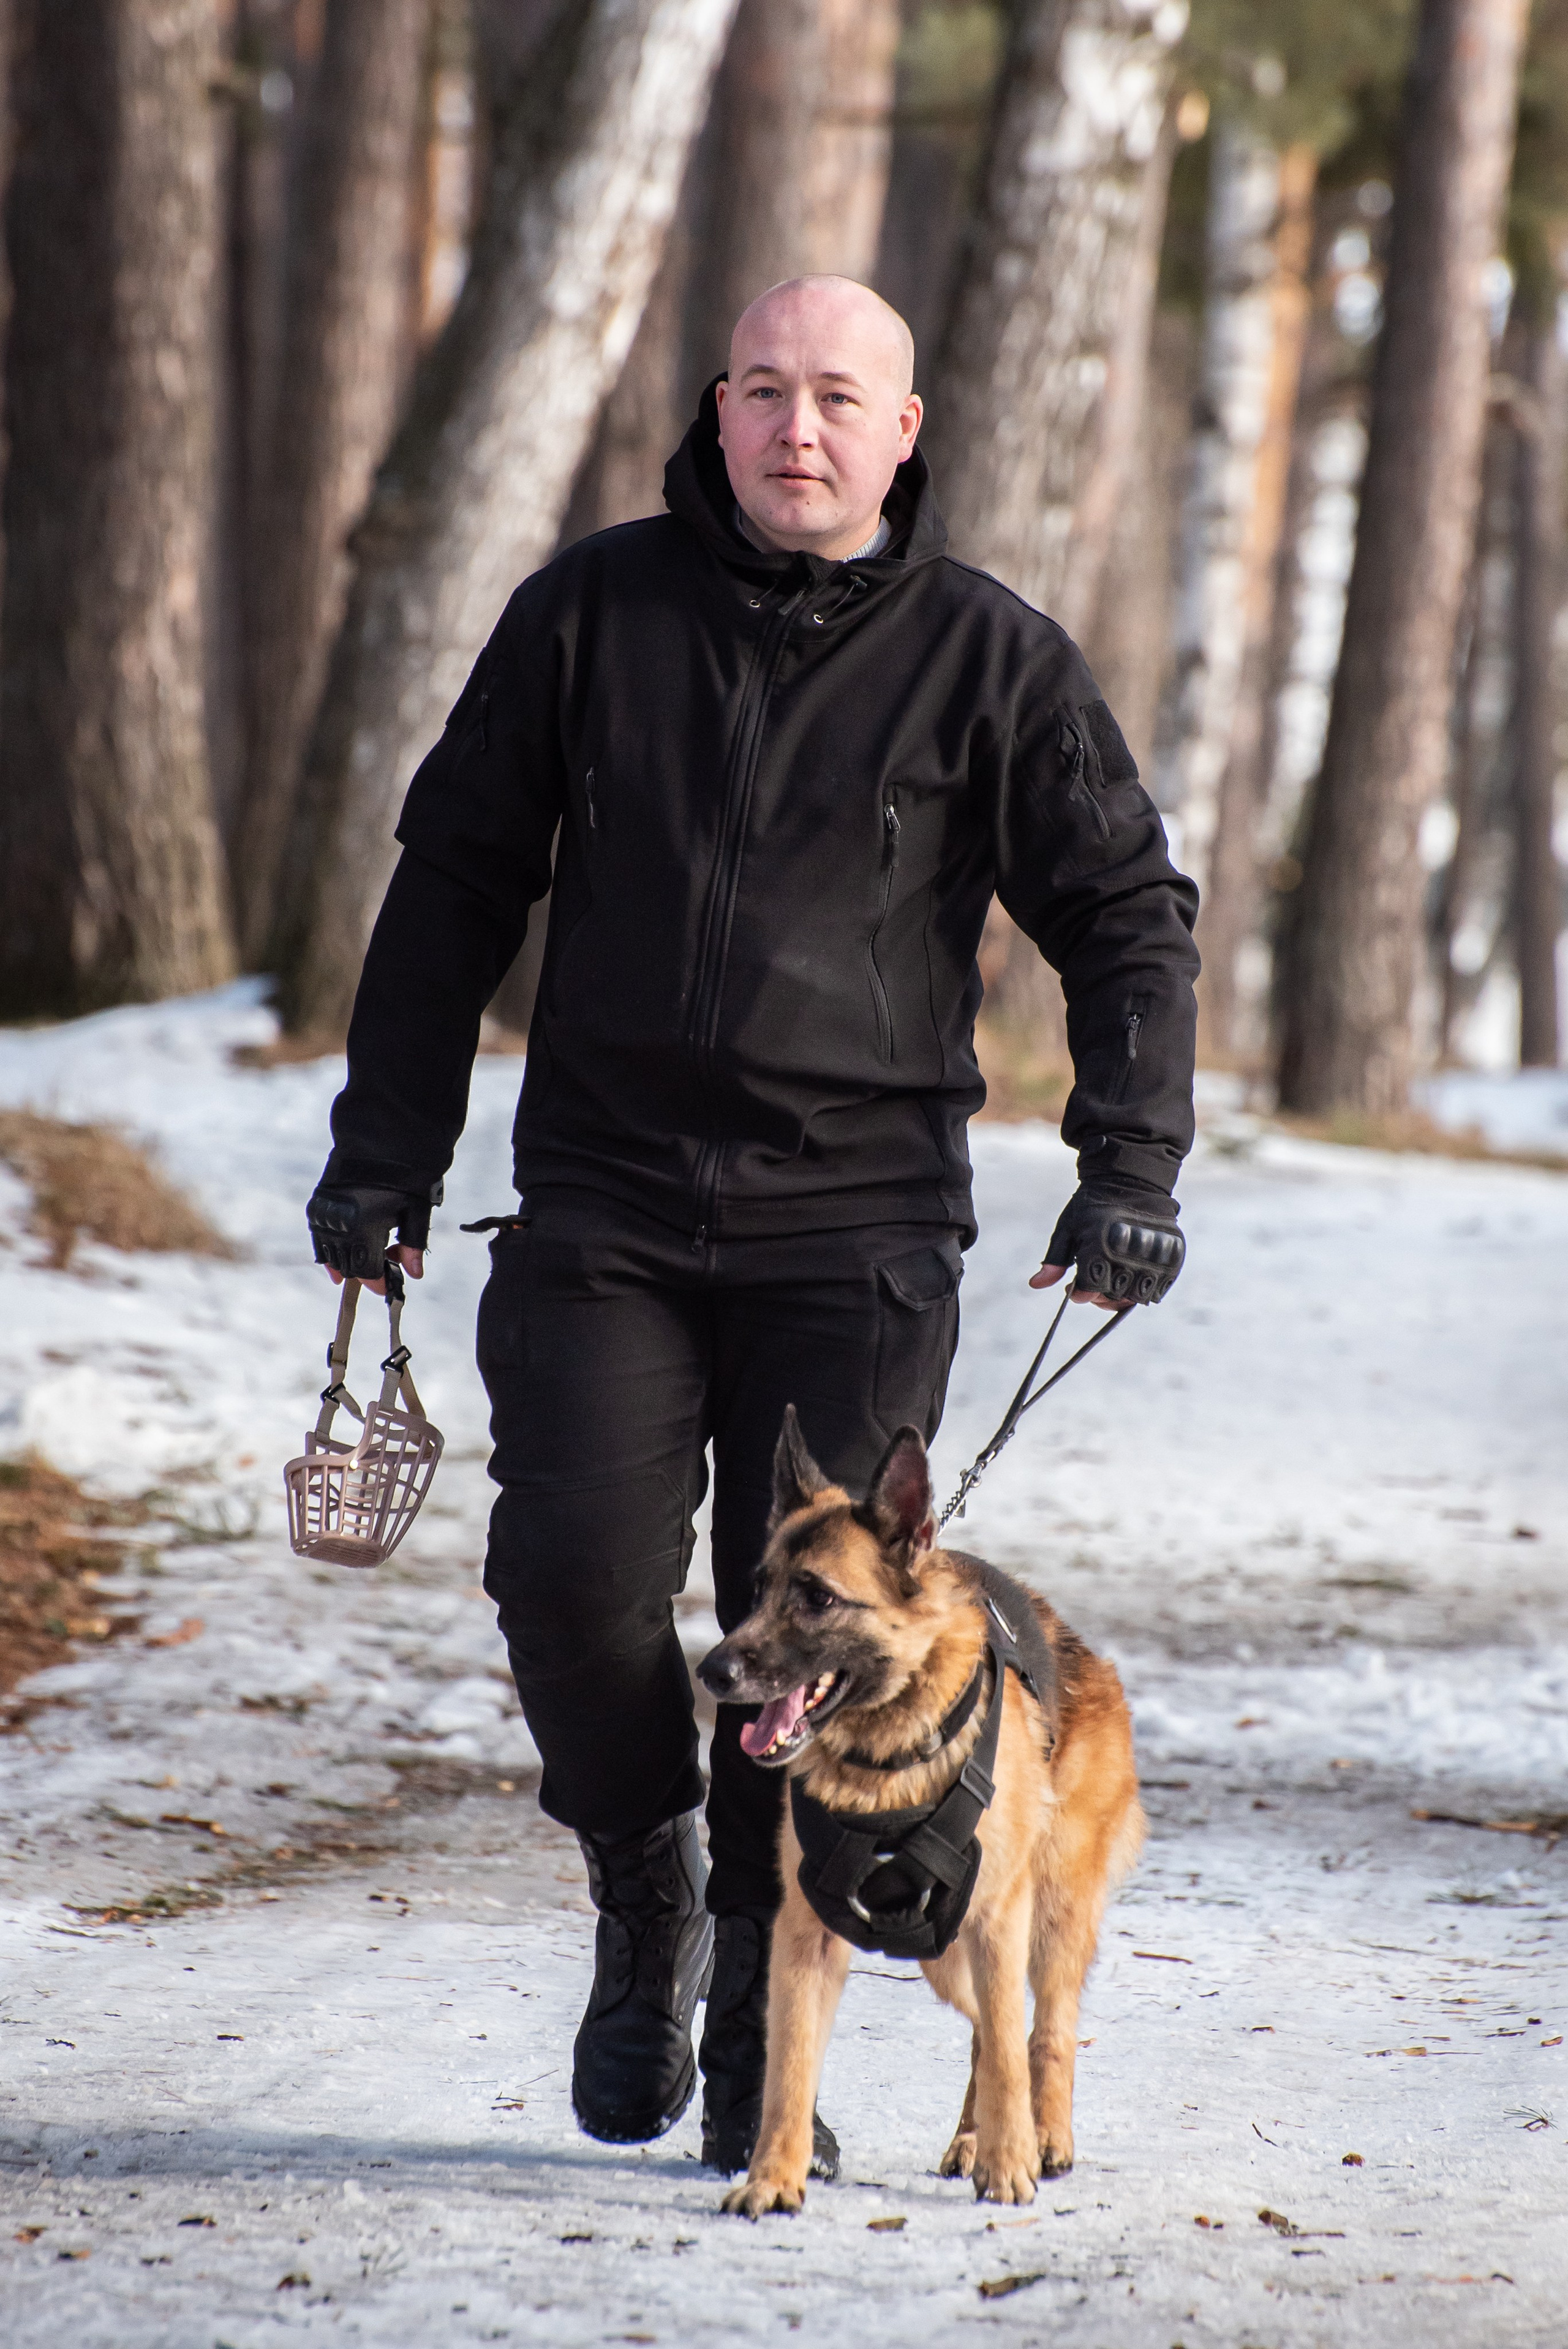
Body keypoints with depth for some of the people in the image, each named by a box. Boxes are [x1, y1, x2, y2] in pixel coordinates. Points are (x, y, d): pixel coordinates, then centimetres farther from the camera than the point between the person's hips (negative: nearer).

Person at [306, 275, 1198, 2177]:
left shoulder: (988, 659, 2)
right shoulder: (591, 613, 5)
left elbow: (1129, 911, 7)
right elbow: (456, 878, 13)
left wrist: (1129, 1167, -6)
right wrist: (385, 1152, 10)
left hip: (859, 1224, -1)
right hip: (603, 1205, 1)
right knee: (575, 1578, -11)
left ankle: (762, 2046, 12)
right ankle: (645, 1899, 18)